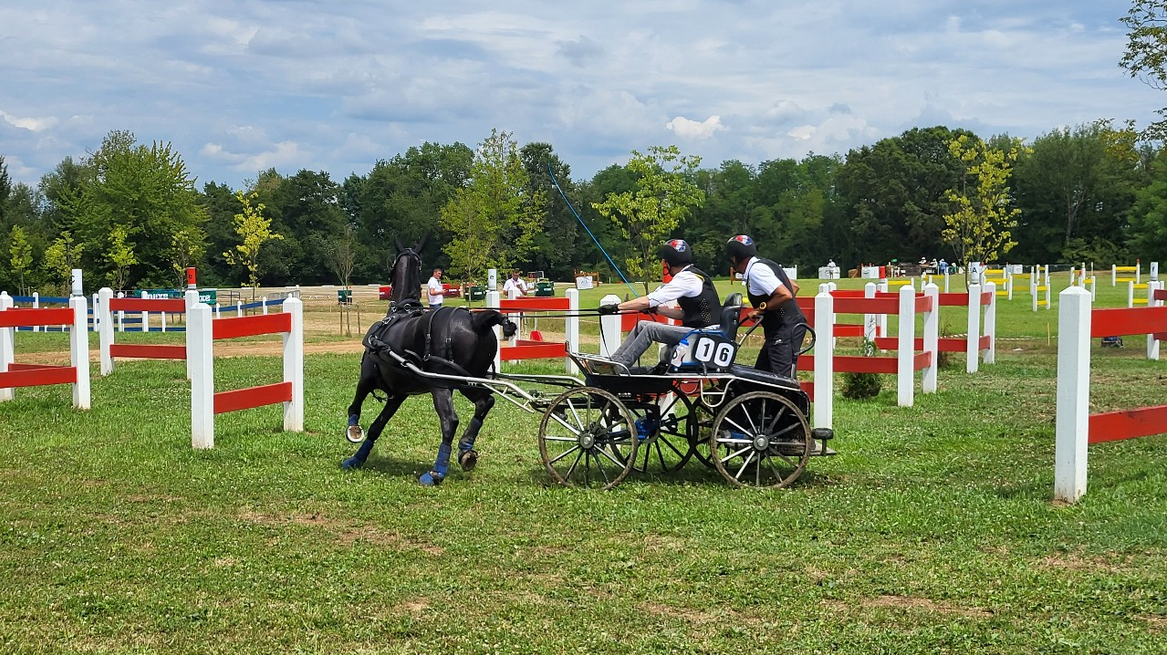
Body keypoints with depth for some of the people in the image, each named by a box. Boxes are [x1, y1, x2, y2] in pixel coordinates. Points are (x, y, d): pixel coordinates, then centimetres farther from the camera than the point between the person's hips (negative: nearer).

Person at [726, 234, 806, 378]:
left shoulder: (756, 270, -15)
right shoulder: (762, 265, 16)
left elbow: (785, 295, -24)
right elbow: (794, 287, 22)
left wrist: (761, 309, -13)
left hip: (786, 331, -11)